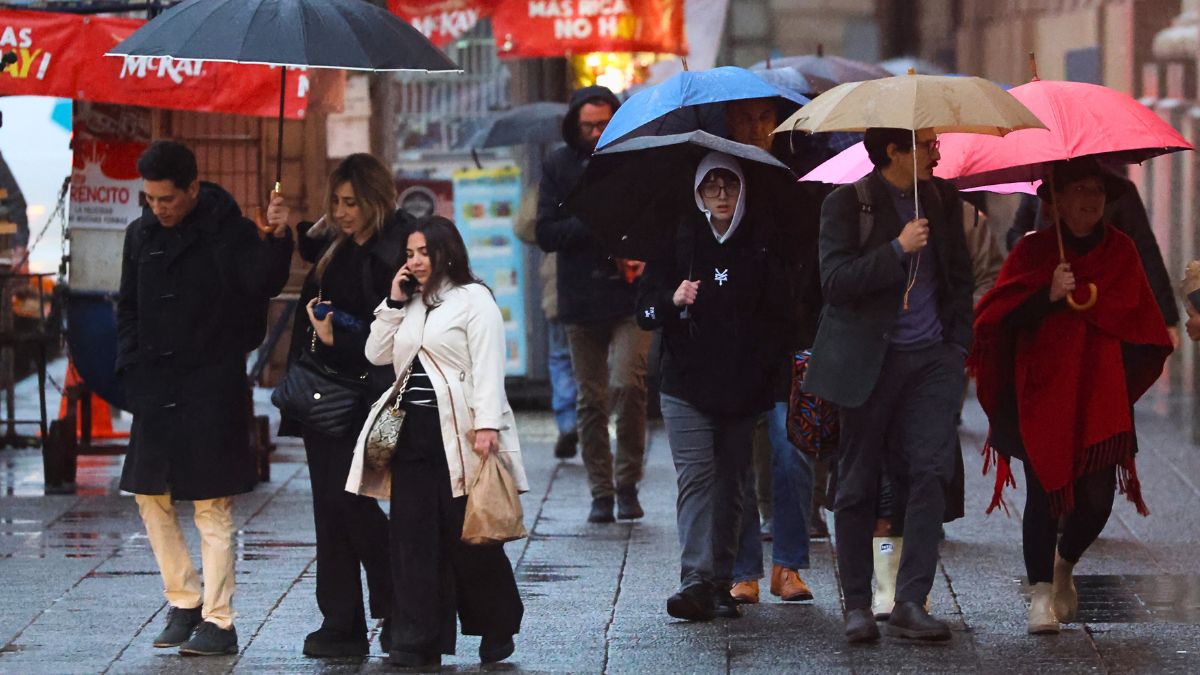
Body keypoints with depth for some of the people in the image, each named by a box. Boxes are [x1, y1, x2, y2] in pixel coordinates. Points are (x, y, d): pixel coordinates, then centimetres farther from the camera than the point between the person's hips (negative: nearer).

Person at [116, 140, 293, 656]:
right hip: (156, 386, 6)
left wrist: (275, 241, -36)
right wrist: (131, 370, 5)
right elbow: (129, 308, 15)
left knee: (212, 506, -3)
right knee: (150, 494, 9)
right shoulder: (141, 235, 8)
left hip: (212, 386, -6)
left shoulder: (227, 228, -8)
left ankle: (219, 622, 2)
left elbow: (263, 284, -20)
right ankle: (184, 602, 22)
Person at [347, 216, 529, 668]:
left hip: (457, 434, -7)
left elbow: (488, 366, -11)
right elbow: (377, 355, 16)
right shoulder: (410, 303, 20)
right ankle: (417, 641, 4)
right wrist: (393, 303, 7)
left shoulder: (473, 299, -3)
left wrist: (487, 425, -20)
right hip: (412, 430, 7)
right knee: (412, 537, 2)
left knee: (468, 537, -1)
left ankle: (496, 630, 15)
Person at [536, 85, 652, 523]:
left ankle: (628, 483, -1)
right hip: (581, 300, 2)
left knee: (628, 384, -17)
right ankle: (601, 492, 15)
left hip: (631, 295, -2)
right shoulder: (559, 167, 6)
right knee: (592, 399, 6)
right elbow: (546, 235, 0)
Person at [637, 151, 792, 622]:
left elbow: (780, 317, 13)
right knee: (696, 477, -13)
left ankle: (721, 584, 9)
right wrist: (674, 300, -17)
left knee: (731, 486, 4)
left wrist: (762, 367, 0)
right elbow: (645, 312, 4)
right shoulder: (678, 243, 4)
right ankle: (696, 581, -22)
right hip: (687, 388, -1)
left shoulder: (762, 247, 6)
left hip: (744, 389, 1)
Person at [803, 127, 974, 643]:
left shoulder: (942, 199, 10)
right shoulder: (847, 203, -5)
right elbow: (834, 282, -15)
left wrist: (958, 341, 11)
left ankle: (910, 603, -10)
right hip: (870, 361, -3)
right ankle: (857, 605, 15)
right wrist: (898, 249, -22)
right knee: (858, 485, 3)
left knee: (930, 472, -11)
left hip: (931, 359, 3)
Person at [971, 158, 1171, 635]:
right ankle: (1042, 592, 0)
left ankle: (1064, 564, 25)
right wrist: (1048, 295, -22)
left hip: (1100, 394, 2)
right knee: (1043, 491, -9)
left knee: (1097, 497, -5)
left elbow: (1136, 321, 14)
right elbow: (1004, 317, -8)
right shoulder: (1033, 251, 2)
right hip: (1042, 390, -2)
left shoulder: (1121, 251, 10)